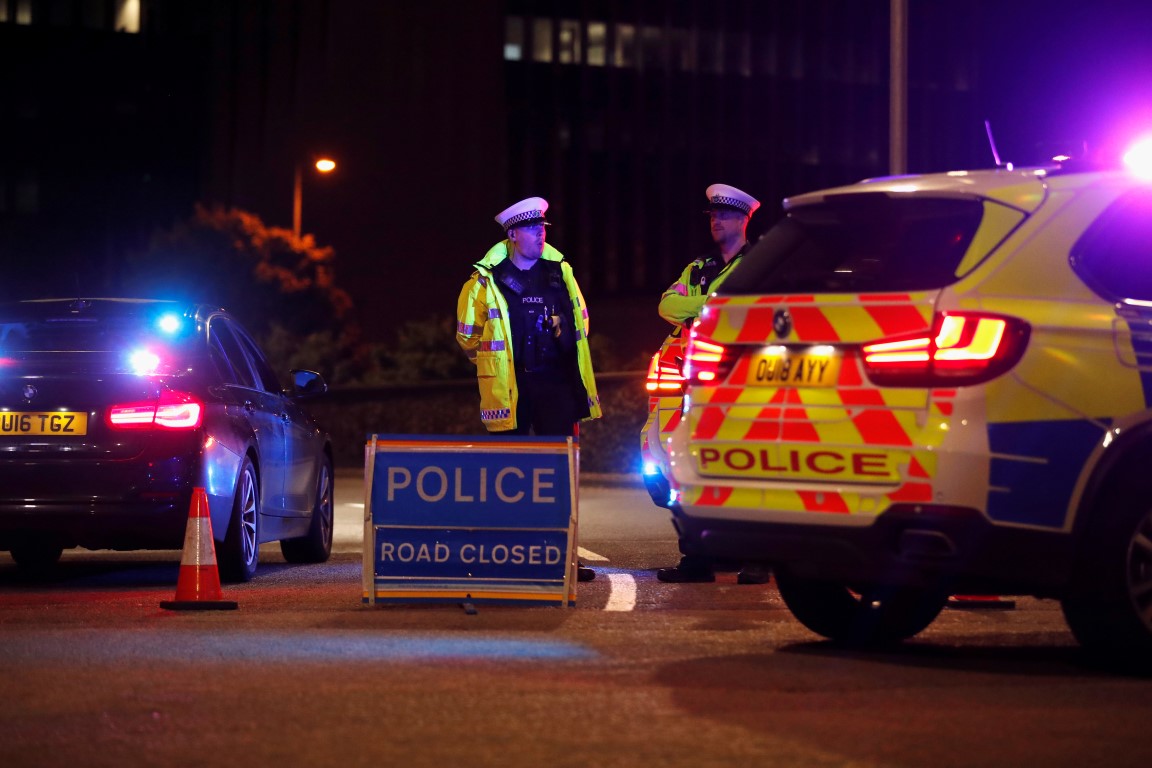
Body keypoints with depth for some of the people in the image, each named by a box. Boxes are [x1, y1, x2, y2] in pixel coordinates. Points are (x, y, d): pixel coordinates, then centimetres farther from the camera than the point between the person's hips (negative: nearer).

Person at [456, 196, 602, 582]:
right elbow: (467, 335, 7)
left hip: (557, 383, 3)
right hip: (512, 390, -3)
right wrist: (497, 361, 10)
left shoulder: (559, 270, 8)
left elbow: (580, 316, 22)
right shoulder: (487, 281, -3)